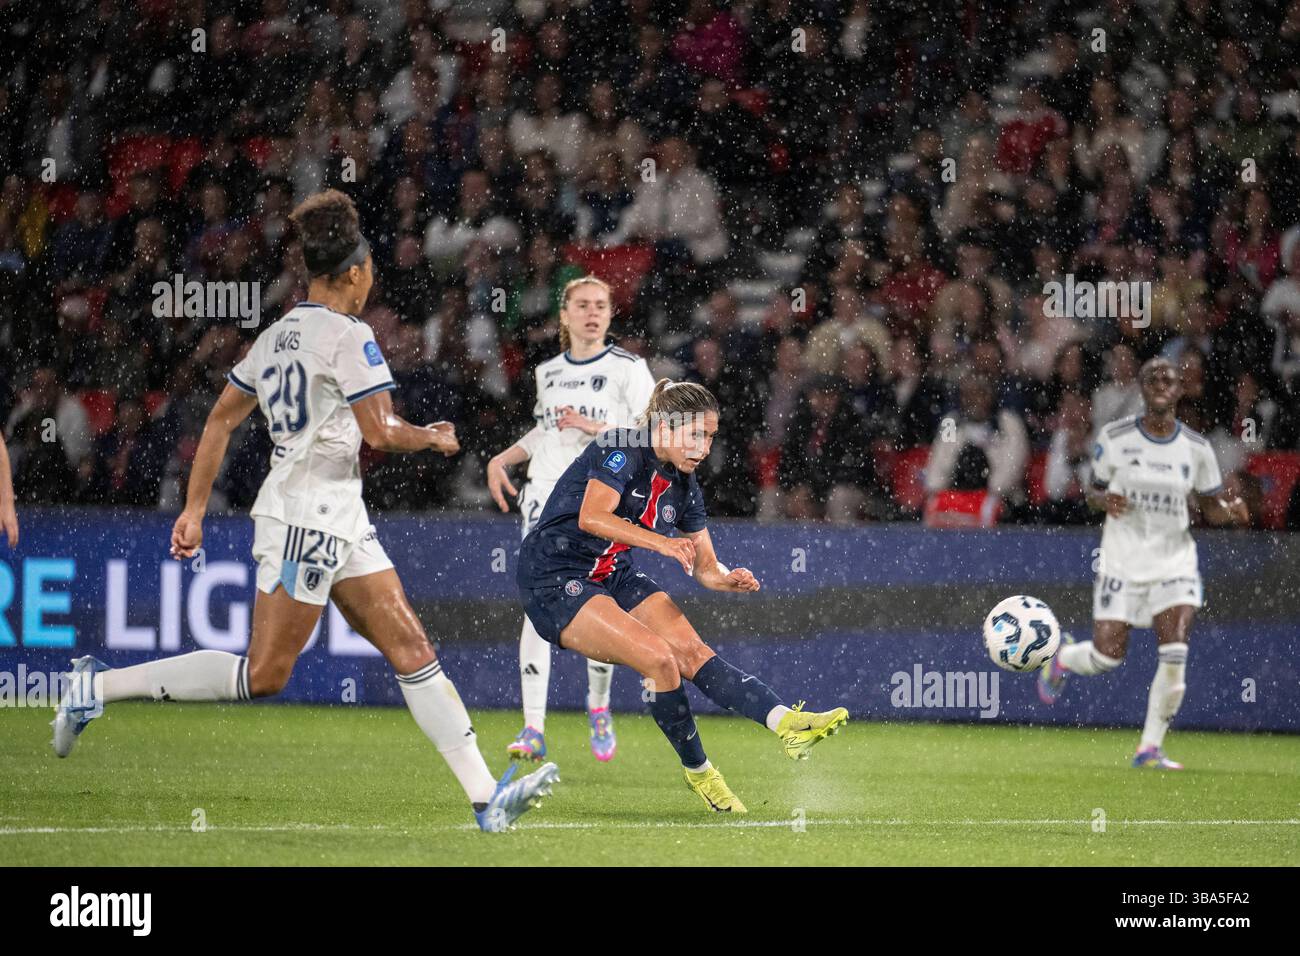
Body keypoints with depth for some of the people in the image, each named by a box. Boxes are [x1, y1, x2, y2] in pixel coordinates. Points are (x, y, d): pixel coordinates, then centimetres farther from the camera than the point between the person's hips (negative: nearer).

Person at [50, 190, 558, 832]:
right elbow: (380, 432, -17)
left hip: (342, 523, 10)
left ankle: (485, 798, 0)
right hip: (307, 518, -10)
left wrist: (194, 510, 18)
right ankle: (100, 686, -3)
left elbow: (221, 420, 15)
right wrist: (432, 438, 4)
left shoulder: (276, 336, 13)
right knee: (264, 674, -8)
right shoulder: (348, 336, -12)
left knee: (412, 651, 4)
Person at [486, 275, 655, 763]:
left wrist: (597, 427, -17)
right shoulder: (548, 372, 15)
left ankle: (599, 707, 24)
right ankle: (533, 730, -14)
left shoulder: (628, 369, 0)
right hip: (546, 494, 3)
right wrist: (501, 460, 16)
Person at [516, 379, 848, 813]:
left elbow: (705, 568, 11)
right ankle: (697, 772, -6)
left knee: (693, 651, -14)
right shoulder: (624, 452, -17)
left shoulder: (683, 487, 7)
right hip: (555, 578, -8)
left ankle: (787, 722, -29)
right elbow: (591, 517, -32)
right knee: (658, 658, -23)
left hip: (615, 577, 8)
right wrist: (661, 542, -41)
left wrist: (728, 579, -13)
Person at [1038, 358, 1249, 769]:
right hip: (1122, 560, -1)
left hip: (1174, 561, 1)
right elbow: (1094, 492, 6)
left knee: (1175, 655, -15)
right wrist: (1104, 500, -17)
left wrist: (1231, 511, -14)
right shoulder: (1114, 438, -4)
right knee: (1108, 657, -4)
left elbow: (1212, 508, 9)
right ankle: (1062, 656, 33)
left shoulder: (1196, 448, 0)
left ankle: (1150, 748, -1)